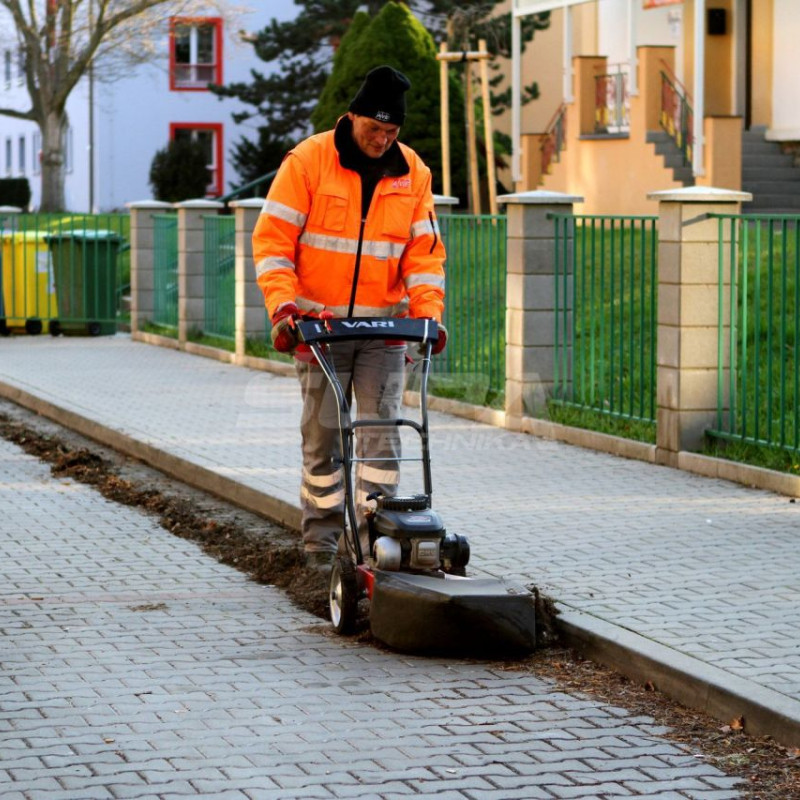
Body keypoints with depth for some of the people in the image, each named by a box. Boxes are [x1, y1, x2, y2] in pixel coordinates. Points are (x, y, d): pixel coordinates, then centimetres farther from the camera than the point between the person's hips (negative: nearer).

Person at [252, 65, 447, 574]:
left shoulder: (412, 171, 3)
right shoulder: (308, 161, -7)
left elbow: (425, 250, 4)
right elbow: (273, 239, -8)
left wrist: (428, 312, -10)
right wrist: (283, 305, -19)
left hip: (384, 328, 2)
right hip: (319, 325, -2)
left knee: (382, 431, -5)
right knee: (323, 436, 3)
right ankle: (321, 542, 12)